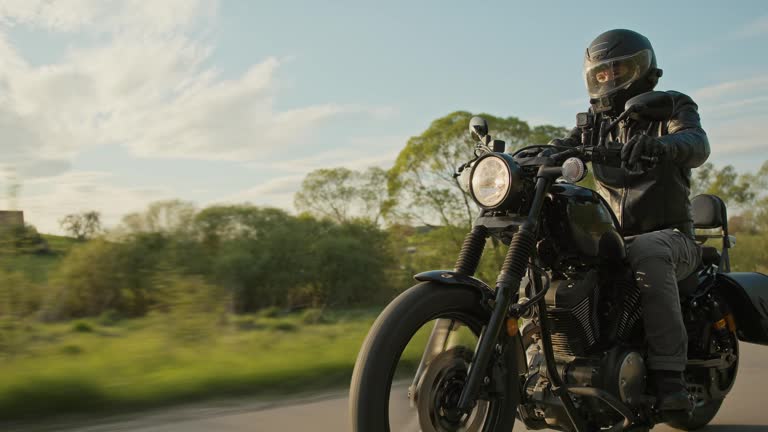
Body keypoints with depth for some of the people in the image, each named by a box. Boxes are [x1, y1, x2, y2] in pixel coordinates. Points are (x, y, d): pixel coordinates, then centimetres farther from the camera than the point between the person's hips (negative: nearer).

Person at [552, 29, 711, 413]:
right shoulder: (596, 122, 17)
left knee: (647, 251, -38)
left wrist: (662, 145, -43)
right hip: (612, 240, 5)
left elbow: (697, 144, -20)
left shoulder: (670, 107, 2)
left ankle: (668, 374, -38)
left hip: (669, 236, -5)